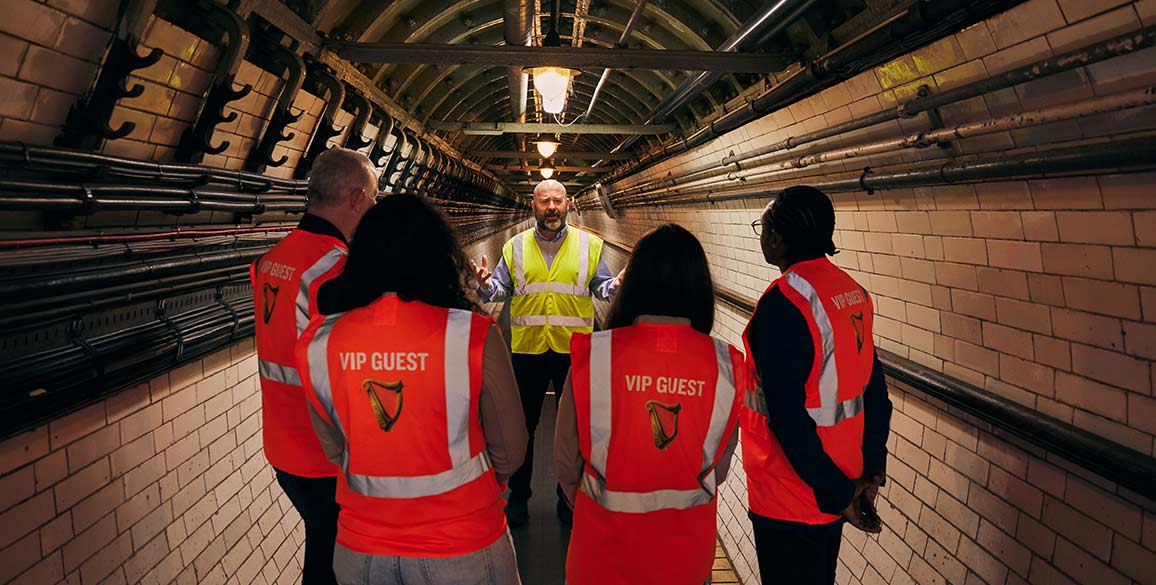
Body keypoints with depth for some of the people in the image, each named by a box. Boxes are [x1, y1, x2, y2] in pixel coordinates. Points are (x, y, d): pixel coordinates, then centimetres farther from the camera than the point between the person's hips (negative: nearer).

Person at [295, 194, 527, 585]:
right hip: (461, 551, -2)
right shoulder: (474, 336, -21)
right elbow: (510, 451, -9)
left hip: (359, 552, 2)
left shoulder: (317, 343, -12)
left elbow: (333, 450, 1)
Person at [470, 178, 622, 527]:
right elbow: (501, 288, 3)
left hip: (575, 350, 0)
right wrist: (487, 284, -19)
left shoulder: (589, 245, 4)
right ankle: (518, 495, 27)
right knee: (522, 425, 10)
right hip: (527, 349, 1)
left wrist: (616, 286, -19)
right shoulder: (515, 246, 6)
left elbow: (601, 286, 2)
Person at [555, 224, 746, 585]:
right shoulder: (725, 364, -15)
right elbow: (720, 465, -1)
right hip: (687, 546, 2)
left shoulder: (592, 355, -19)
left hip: (605, 543, -1)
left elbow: (566, 460, -8)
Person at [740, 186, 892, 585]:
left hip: (791, 498, -8)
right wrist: (871, 472, 8)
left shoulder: (782, 303, -23)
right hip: (842, 478, 8)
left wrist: (837, 492, -16)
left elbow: (787, 417, -25)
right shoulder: (853, 291, 3)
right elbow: (875, 391, 7)